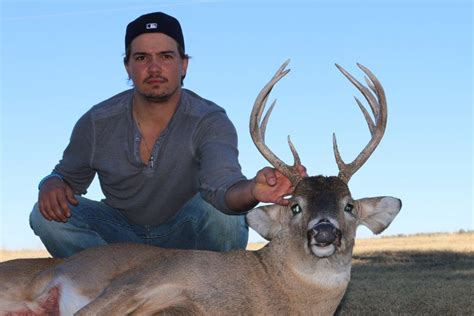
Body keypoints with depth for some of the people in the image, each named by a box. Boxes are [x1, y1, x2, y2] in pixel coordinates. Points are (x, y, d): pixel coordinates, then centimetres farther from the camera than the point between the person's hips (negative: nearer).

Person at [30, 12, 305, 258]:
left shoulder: (210, 122, -21)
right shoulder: (97, 123, -10)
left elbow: (221, 184, -41)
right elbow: (68, 177, 6)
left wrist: (252, 191, -67)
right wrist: (52, 185, -21)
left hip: (187, 239, -3)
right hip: (122, 235, 3)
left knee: (220, 208, -35)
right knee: (49, 214, -22)